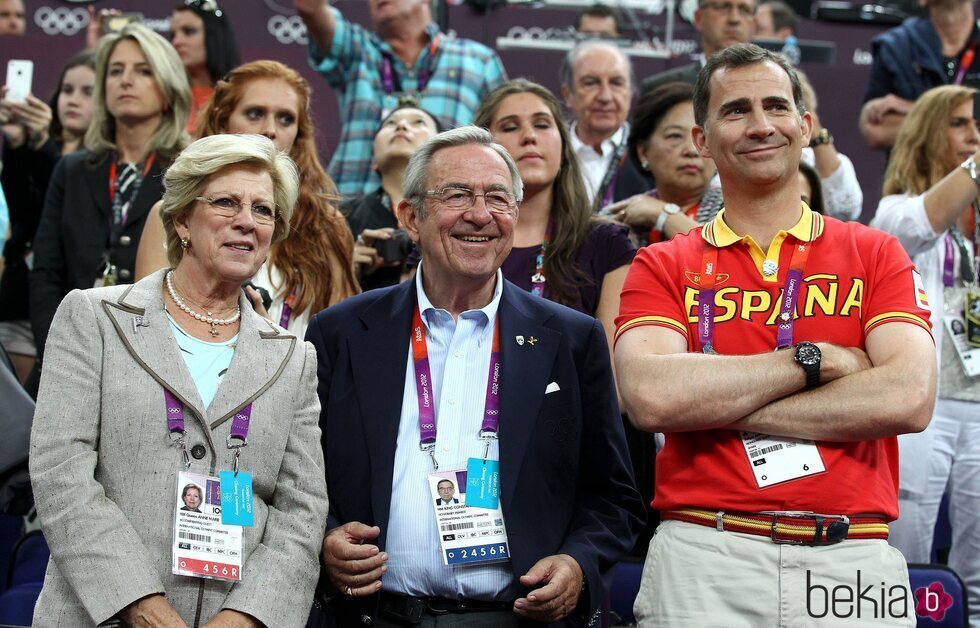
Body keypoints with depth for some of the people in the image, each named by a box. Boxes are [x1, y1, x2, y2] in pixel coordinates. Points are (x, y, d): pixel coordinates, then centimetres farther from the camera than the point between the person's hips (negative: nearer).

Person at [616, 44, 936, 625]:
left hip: (854, 560, 1)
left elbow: (909, 398, -9)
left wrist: (717, 404, -9)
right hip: (703, 558, 0)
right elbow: (650, 397, -11)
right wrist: (809, 359, -8)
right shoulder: (664, 267, 7)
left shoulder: (876, 254, 7)